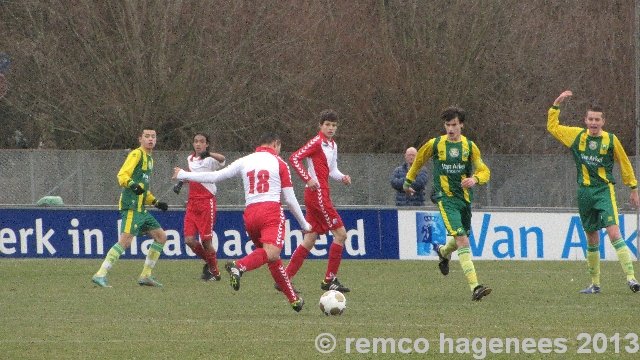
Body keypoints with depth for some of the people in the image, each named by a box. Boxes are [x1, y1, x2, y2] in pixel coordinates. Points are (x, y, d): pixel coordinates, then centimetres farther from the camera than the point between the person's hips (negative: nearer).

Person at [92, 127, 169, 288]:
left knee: (161, 237, 10)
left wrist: (156, 202, 27)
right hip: (131, 206, -10)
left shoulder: (149, 159, 24)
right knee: (125, 241, -19)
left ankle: (145, 276, 14)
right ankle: (100, 275, -20)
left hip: (141, 209, 10)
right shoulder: (137, 154, -5)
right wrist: (132, 184, -36)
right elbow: (122, 175, -18)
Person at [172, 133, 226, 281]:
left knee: (205, 240, -4)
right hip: (192, 203, 6)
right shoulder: (190, 159, 12)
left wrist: (207, 153, -50)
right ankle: (208, 262, 22)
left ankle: (214, 271, 14)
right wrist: (180, 182, 14)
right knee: (189, 240, -3)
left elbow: (222, 159, -33)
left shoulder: (210, 160, -10)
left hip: (207, 202, -6)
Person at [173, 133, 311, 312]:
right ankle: (239, 267, -51)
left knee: (272, 258, 17)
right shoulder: (279, 163, 8)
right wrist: (304, 224, 20)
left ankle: (293, 299, 18)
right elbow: (290, 199, 8)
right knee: (271, 253, -24)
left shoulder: (245, 161, 15)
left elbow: (215, 176, 12)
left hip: (250, 213, 5)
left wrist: (184, 175, 25)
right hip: (271, 211, -5)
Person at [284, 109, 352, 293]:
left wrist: (342, 177, 4)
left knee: (310, 240, 9)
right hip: (317, 193, -9)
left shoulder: (333, 146, 17)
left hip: (321, 194, 9)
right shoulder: (317, 142, -10)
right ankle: (330, 280, 0)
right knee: (340, 234, -6)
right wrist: (307, 179, -21)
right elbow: (294, 158, -16)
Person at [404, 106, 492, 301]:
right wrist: (408, 181, 28)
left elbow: (484, 171, 3)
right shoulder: (435, 144, -1)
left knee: (460, 239, 20)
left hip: (465, 198, 4)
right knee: (462, 240, -19)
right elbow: (419, 161, 17)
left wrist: (475, 179, -19)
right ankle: (475, 287, -27)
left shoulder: (469, 146, 3)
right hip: (446, 198, -4)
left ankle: (443, 251, 59)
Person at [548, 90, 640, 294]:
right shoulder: (577, 136, 5)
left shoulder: (611, 140, -3)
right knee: (592, 239, 10)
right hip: (585, 191, 3)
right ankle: (595, 284, 20)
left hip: (604, 191, -3)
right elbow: (552, 127, 17)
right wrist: (556, 105, 8)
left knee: (614, 233, -18)